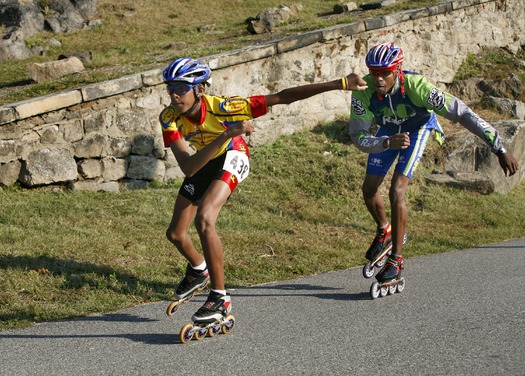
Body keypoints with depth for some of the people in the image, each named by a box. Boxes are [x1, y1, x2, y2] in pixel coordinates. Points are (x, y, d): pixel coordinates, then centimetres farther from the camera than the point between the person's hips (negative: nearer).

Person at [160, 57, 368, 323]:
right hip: (202, 164, 5)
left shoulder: (221, 108, -37)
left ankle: (220, 298, -17)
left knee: (204, 219, -29)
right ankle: (198, 270, 44)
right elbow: (188, 168, -40)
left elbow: (282, 97, -35)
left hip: (231, 159, -5)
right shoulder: (169, 118, -28)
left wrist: (340, 84, -36)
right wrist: (226, 135, -50)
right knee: (175, 234, 9)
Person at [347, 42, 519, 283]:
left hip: (418, 128, -3)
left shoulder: (415, 86, -41)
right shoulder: (363, 90, -34)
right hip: (388, 130, 4)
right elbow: (358, 136, -33)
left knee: (396, 192, -17)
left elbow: (462, 113, -37)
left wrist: (500, 150, -38)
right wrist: (388, 142, -54)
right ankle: (384, 231, 37)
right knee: (369, 189, 5)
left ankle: (396, 260, -3)